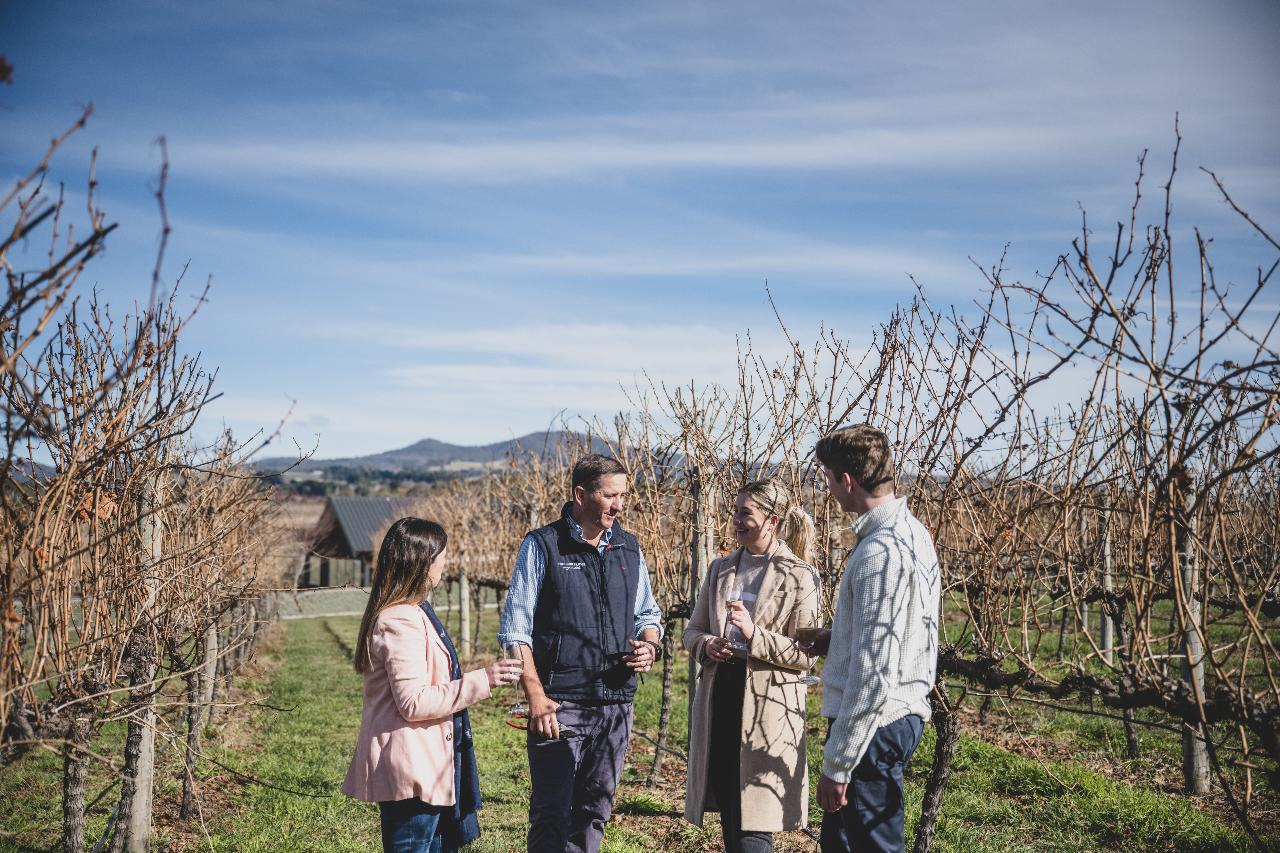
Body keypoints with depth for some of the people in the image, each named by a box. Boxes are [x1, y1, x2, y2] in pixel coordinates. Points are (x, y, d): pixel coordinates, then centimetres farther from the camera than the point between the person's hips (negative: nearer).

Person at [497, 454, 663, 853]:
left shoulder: (628, 548, 10)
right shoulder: (542, 546, -5)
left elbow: (648, 614, 20)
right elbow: (515, 629, -7)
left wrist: (650, 646, -3)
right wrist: (536, 698, -15)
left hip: (616, 701, 5)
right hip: (560, 703, -5)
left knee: (595, 809, 14)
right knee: (552, 812, -1)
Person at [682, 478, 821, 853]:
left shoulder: (799, 577, -7)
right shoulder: (721, 569, 10)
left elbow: (805, 655, -9)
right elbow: (692, 630, 15)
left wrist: (755, 634, -22)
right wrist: (706, 645, -7)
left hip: (767, 707, -5)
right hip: (718, 698, 6)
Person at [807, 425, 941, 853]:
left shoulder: (881, 553, -23)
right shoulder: (910, 532, 8)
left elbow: (873, 673, -24)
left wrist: (837, 765, -19)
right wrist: (834, 639, 10)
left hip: (873, 725, -10)